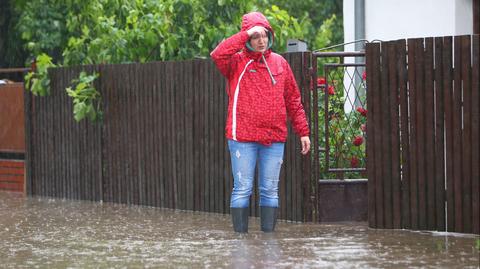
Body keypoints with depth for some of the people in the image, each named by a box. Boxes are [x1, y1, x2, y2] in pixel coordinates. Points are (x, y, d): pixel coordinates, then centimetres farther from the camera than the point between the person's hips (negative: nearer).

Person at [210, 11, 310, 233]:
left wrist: (303, 131, 10)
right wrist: (246, 34, -19)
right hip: (242, 138, -3)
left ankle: (269, 234, 11)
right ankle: (240, 235, 3)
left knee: (270, 190, 6)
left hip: (274, 139, 3)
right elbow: (217, 55, -21)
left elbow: (293, 100, 14)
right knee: (242, 189, -1)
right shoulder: (237, 62, 2)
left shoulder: (279, 63, 11)